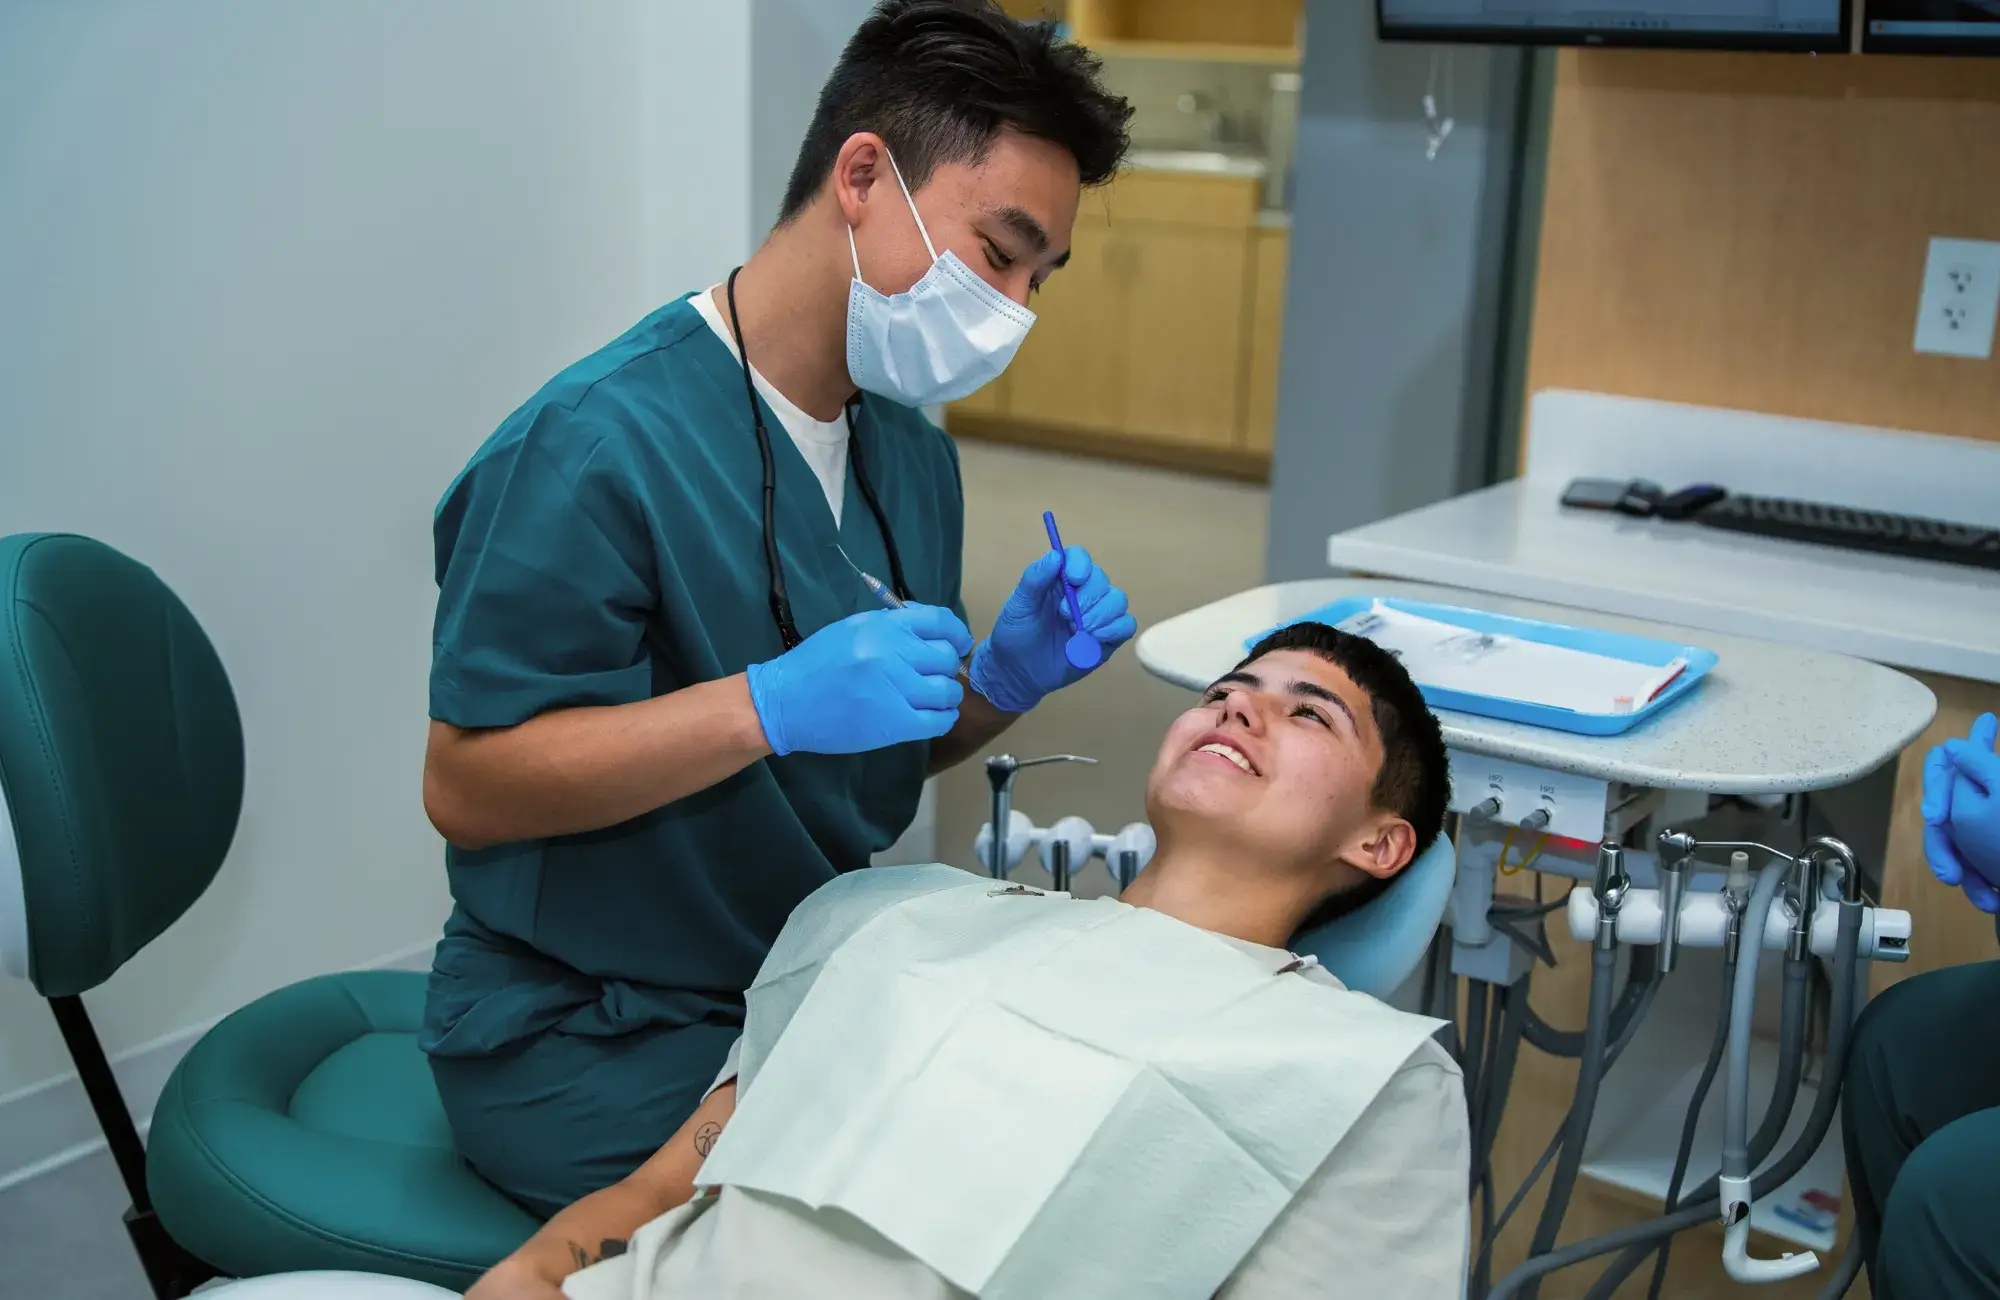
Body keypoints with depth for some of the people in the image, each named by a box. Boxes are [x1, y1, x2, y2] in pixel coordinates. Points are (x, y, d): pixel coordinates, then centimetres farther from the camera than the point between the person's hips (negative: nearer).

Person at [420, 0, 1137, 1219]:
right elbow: (467, 787, -21)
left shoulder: (912, 450, 7)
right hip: (593, 1042, -7)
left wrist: (1004, 677, -7)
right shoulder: (595, 444, -20)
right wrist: (774, 704, -31)